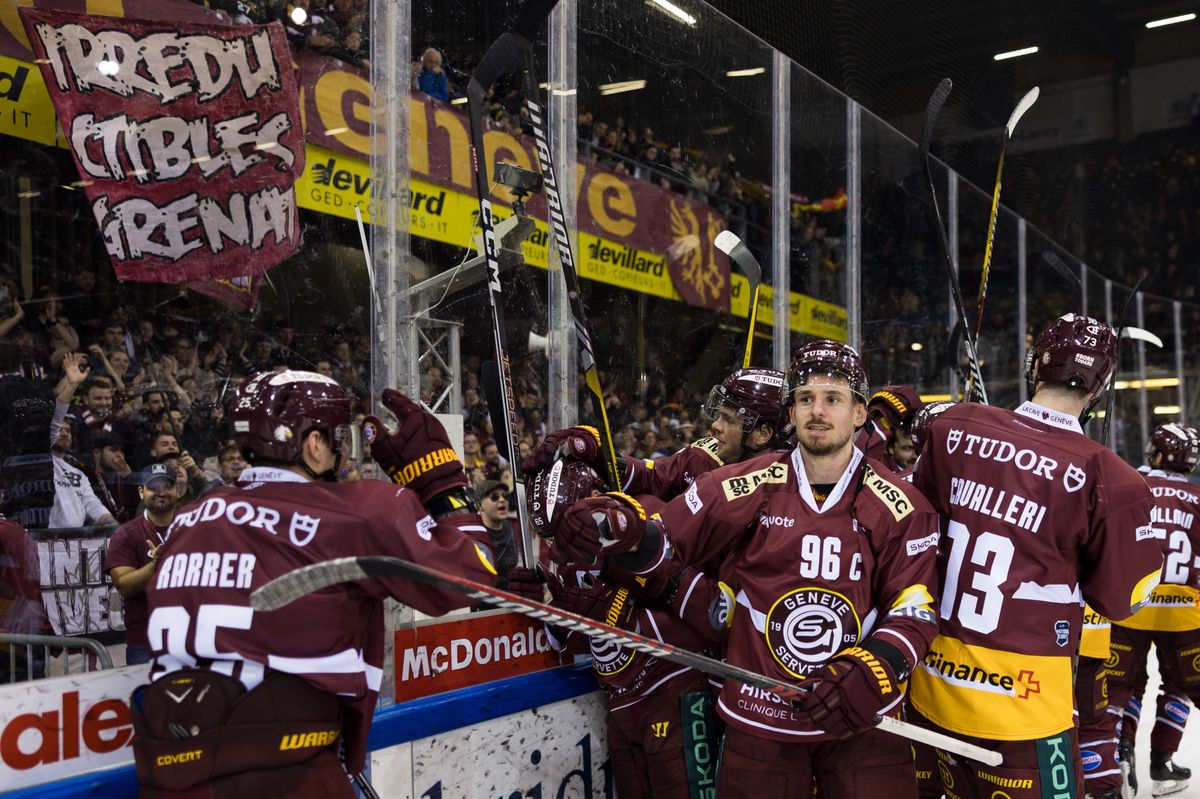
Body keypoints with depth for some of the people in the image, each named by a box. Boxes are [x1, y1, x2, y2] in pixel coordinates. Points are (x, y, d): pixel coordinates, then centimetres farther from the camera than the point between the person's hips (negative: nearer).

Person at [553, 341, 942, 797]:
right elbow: (663, 545, -2)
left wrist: (868, 674, -21)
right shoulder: (749, 486, -4)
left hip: (862, 719, 1)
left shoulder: (901, 507, -2)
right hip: (759, 720, 0)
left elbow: (915, 615, -4)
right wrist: (619, 528, -24)